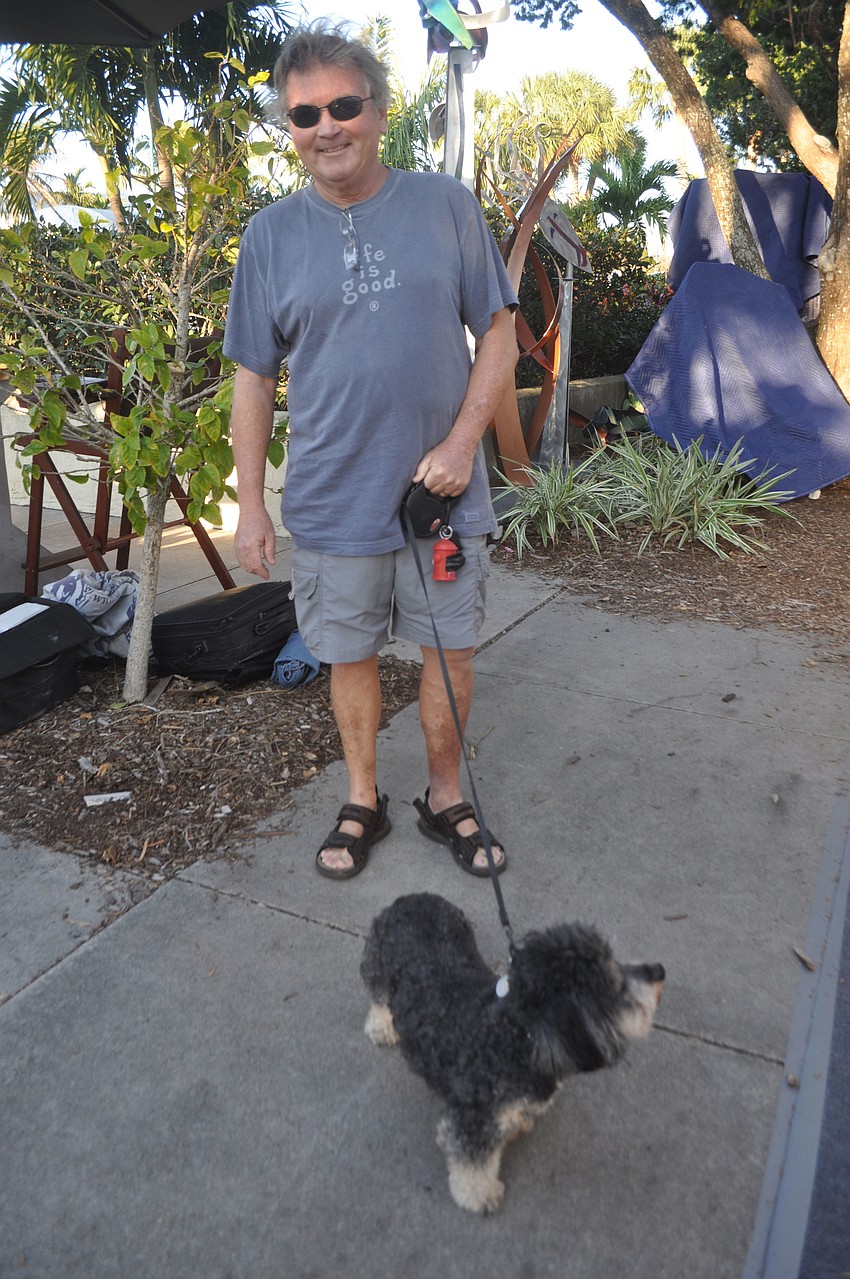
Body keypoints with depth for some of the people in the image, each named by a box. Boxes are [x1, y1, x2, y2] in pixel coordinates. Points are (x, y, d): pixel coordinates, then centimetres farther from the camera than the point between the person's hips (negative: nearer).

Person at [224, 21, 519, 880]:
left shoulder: (446, 206, 2)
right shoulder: (270, 236, 3)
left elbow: (498, 334, 4)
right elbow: (254, 381, 5)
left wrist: (462, 440, -10)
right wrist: (249, 505, 1)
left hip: (443, 492, 0)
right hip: (332, 506, 0)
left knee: (450, 652, 9)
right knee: (352, 656, 11)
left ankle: (445, 798, 31)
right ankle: (362, 802, 32)